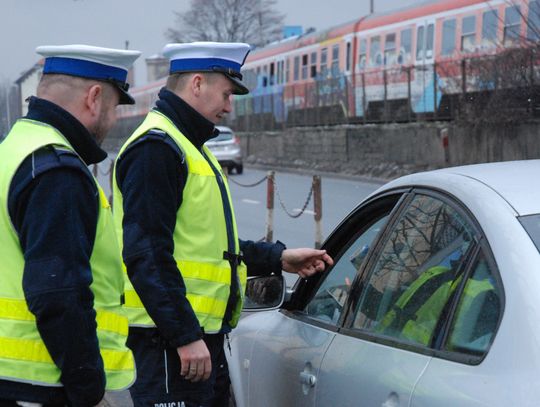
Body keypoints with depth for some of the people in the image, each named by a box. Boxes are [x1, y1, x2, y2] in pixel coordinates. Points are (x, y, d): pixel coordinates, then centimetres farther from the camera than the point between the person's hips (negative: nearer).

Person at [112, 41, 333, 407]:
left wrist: (278, 258, 22)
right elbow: (147, 254, -21)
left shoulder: (188, 147, 22)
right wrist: (185, 335, -22)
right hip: (169, 340, -11)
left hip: (201, 335, 11)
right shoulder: (156, 147, -13)